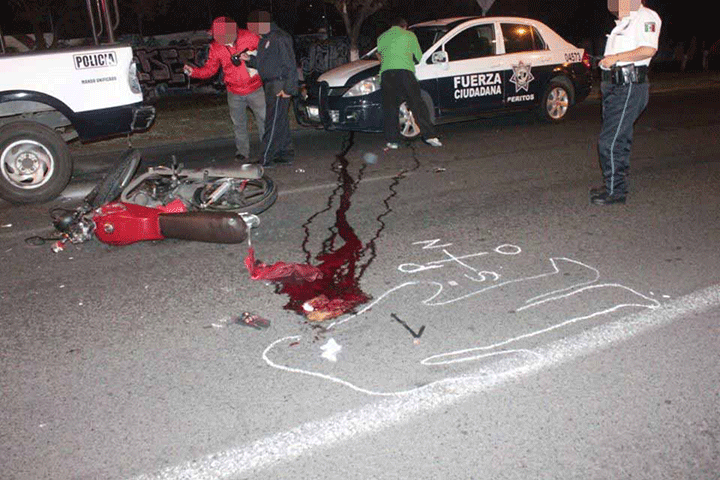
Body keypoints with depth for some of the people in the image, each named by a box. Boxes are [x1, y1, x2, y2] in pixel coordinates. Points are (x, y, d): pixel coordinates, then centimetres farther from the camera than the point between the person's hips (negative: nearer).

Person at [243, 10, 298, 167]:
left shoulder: (280, 38, -14)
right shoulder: (264, 39, 16)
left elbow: (290, 65, -16)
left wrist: (288, 88, -20)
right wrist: (249, 59, 4)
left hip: (279, 87, -10)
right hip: (271, 86, 10)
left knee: (274, 123, -7)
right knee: (280, 122, 13)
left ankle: (266, 159, -5)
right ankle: (286, 154, 21)